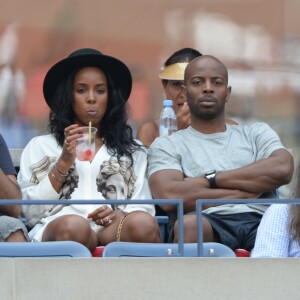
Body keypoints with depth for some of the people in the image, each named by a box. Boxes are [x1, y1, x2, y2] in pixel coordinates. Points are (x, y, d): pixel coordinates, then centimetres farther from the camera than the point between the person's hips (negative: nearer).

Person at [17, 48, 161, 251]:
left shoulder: (133, 150, 27)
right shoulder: (40, 147, 22)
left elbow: (145, 209, 15)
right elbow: (30, 212, 10)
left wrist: (122, 216, -8)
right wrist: (63, 163, 1)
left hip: (114, 234, 1)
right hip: (58, 233, -1)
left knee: (143, 225, -36)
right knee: (73, 226, -40)